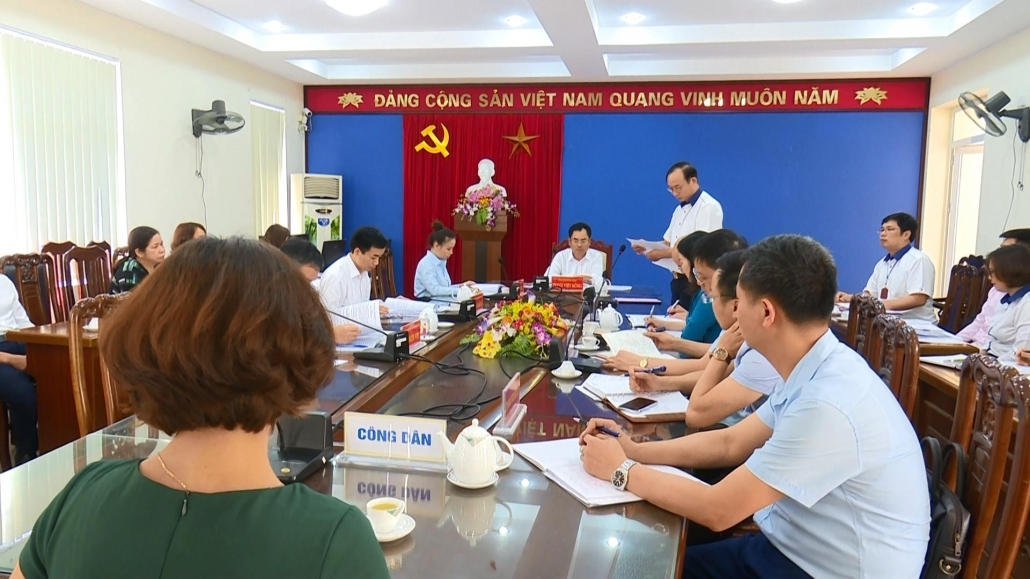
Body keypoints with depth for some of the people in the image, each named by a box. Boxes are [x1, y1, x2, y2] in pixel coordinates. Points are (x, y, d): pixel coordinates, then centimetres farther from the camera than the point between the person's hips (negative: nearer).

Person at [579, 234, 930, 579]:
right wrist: (635, 451, 1)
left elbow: (718, 510, -25)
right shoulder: (813, 373, -3)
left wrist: (621, 470, -13)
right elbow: (730, 443, 9)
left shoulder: (827, 405, -31)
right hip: (793, 548, 7)